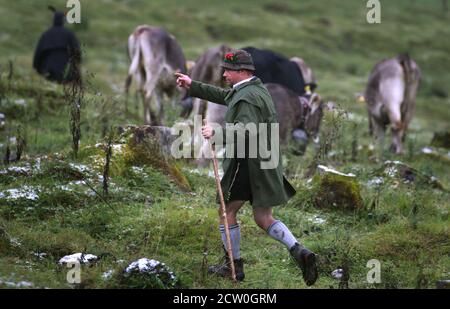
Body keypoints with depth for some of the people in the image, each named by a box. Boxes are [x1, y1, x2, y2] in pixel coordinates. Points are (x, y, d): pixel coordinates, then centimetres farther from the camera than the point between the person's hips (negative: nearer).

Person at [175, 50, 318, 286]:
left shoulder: (248, 97, -18)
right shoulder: (254, 89, 15)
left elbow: (246, 130, -32)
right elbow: (223, 96, 29)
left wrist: (216, 132, -25)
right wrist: (193, 86, 30)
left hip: (248, 164, -10)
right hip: (265, 164, 10)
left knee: (227, 211, 6)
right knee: (263, 219, 11)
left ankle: (234, 266, 13)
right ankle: (298, 251, -6)